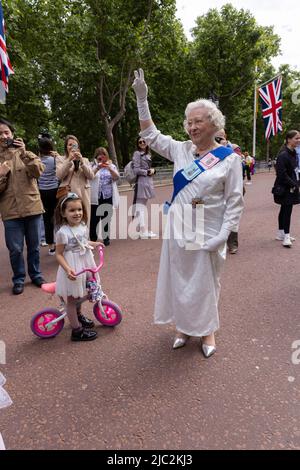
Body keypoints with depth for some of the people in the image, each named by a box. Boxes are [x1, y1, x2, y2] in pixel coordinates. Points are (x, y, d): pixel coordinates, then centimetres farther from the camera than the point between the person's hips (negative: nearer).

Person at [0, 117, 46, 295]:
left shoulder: (25, 153, 7)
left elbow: (39, 170, -11)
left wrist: (24, 154, -21)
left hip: (32, 207, 0)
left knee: (34, 246, 11)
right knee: (15, 249, 3)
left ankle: (36, 274, 29)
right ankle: (19, 279, 22)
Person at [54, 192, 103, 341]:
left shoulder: (83, 227, -1)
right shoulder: (62, 232, -23)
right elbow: (59, 254, -19)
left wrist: (94, 244, 19)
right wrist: (67, 269, -29)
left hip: (85, 264, 7)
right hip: (72, 269, -7)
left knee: (80, 295, 26)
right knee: (72, 300, 7)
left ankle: (78, 315, 51)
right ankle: (77, 330, 19)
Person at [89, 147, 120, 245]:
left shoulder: (111, 166, 10)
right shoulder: (93, 166, 3)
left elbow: (117, 177, -5)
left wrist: (110, 169, -23)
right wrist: (97, 168, -29)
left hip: (108, 197, 2)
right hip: (95, 198, -2)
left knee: (106, 219, 7)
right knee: (94, 219, -2)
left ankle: (106, 238, 18)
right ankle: (93, 239, 9)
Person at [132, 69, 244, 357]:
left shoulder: (229, 158, -6)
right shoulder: (181, 150, 4)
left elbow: (234, 201, -7)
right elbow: (150, 134, 10)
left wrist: (223, 235, -15)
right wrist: (141, 98, 2)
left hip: (208, 232, -3)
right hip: (178, 228, 4)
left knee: (205, 282, 10)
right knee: (178, 278, 12)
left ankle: (207, 330, 32)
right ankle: (184, 327, 33)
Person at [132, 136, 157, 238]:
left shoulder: (148, 154, 17)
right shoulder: (137, 154, -6)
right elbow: (136, 169, -13)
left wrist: (152, 170, 4)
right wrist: (147, 172, -10)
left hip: (148, 182, 9)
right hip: (141, 182, -9)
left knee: (143, 206, 13)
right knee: (140, 207, -7)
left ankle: (144, 230, 21)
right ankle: (143, 231, -5)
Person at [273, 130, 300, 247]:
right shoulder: (283, 155, -18)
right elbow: (281, 174, -23)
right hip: (284, 188, -9)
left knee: (284, 210, 15)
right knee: (287, 210, -8)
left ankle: (281, 233, 26)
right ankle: (286, 236, -3)